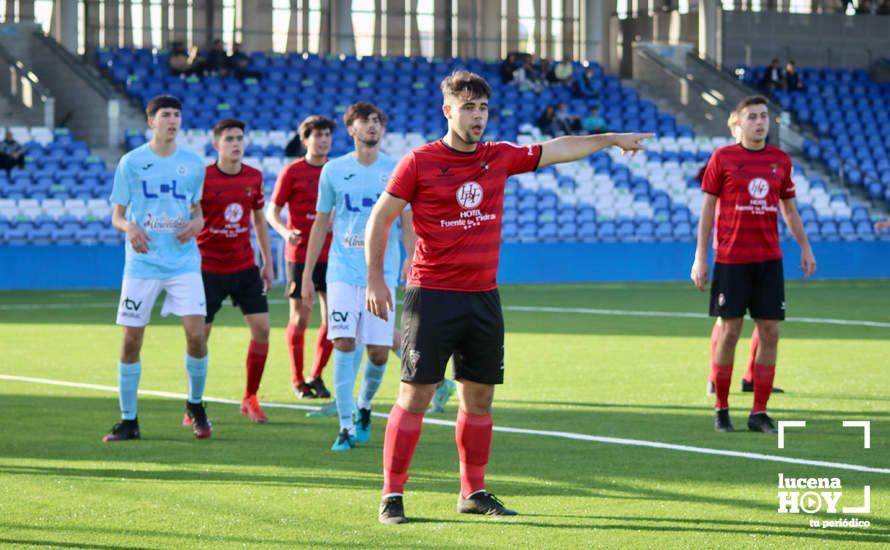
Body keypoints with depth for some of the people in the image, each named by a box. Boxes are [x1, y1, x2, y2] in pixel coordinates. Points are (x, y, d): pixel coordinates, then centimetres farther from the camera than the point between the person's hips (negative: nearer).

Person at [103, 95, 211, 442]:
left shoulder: (193, 163, 7)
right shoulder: (131, 162, 1)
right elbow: (117, 216, 4)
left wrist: (196, 224, -4)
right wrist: (129, 227, -18)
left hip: (184, 262, 1)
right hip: (141, 263, -1)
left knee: (196, 333, -12)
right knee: (131, 340, -1)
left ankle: (195, 405, 12)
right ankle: (128, 420, 11)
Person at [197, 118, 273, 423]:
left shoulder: (254, 177, 3)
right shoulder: (202, 178, -10)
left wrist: (267, 263, 14)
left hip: (245, 267, 4)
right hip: (208, 268, -4)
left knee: (261, 328, -5)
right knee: (200, 335, -1)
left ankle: (250, 399, 9)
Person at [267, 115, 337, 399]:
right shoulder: (292, 172, -3)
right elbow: (272, 211, -2)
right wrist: (286, 232, -21)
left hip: (330, 254, 3)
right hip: (300, 255, -3)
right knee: (300, 317, 1)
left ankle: (317, 376, 12)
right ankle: (297, 380, 12)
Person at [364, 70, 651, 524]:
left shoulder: (499, 158, 8)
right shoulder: (419, 162, -5)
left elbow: (558, 149, 21)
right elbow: (380, 218, 0)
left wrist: (612, 140, 21)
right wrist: (375, 280, -5)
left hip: (483, 298, 5)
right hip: (431, 296, -5)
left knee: (478, 397, 9)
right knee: (414, 397, -7)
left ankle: (473, 493, 20)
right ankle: (391, 496, -2)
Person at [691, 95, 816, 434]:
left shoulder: (780, 160, 9)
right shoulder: (723, 159, -1)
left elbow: (789, 209, 19)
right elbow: (707, 208, 1)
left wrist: (805, 248, 12)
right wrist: (700, 257, -4)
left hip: (769, 259, 3)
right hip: (731, 259, -3)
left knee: (770, 333, 0)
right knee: (729, 331, -1)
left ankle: (759, 413, 7)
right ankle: (721, 410, 11)